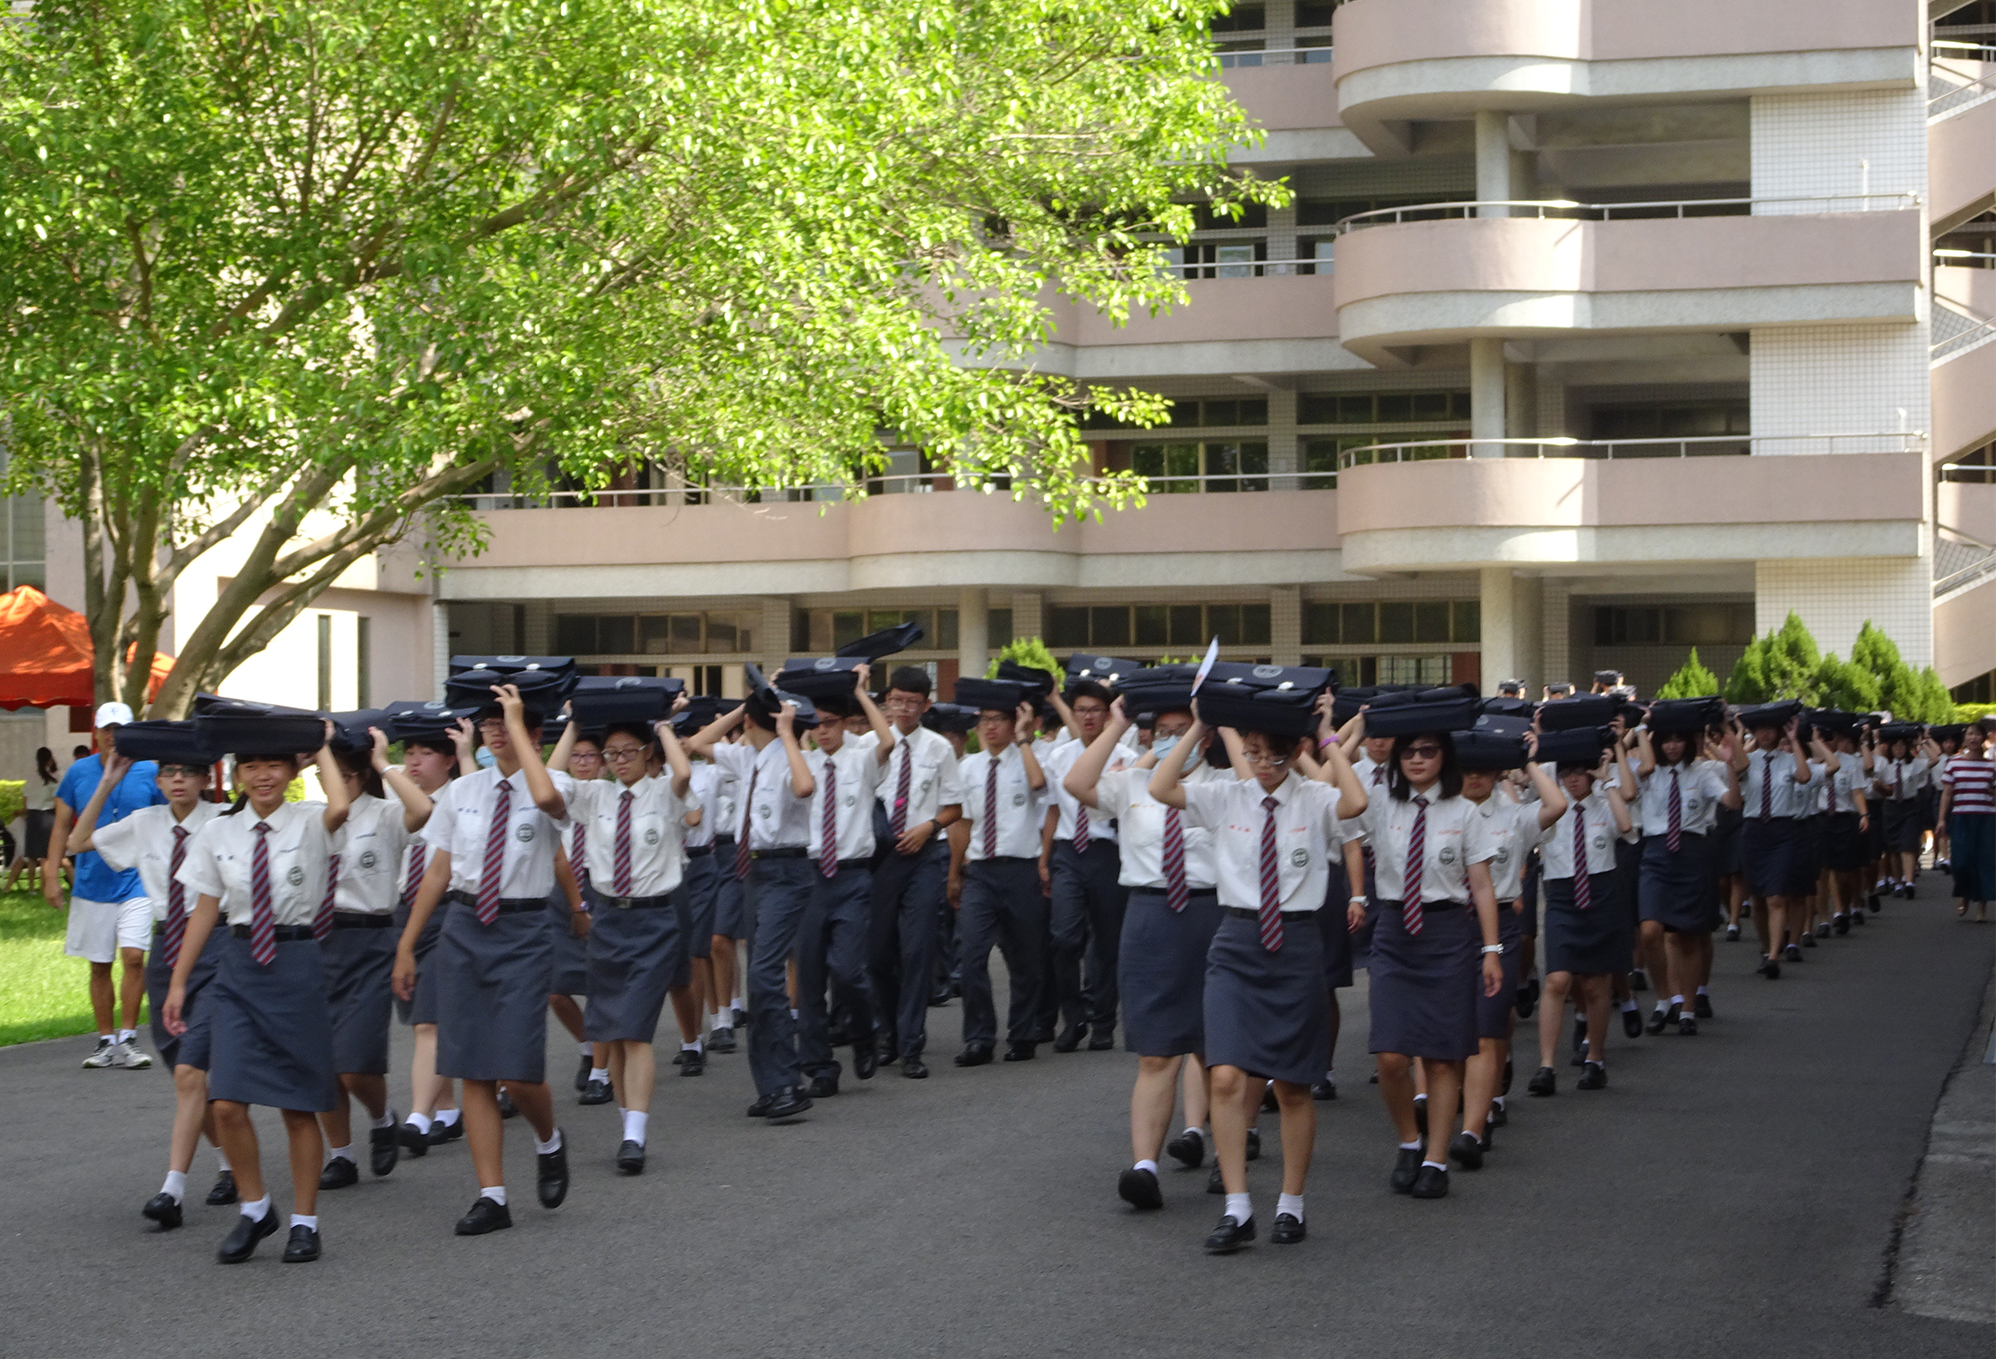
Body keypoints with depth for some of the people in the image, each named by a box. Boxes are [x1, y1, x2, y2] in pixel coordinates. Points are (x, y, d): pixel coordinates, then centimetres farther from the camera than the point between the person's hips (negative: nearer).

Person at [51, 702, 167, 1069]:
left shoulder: (149, 773, -1)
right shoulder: (79, 773, 3)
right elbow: (62, 825, 9)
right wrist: (52, 874, 3)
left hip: (136, 882, -2)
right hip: (91, 883, 2)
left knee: (134, 956, -14)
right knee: (99, 966, 8)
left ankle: (127, 1039, -6)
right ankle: (106, 1042, 17)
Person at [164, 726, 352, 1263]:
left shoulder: (309, 824, -3)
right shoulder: (217, 835, 6)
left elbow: (340, 807, -27)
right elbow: (205, 911, 10)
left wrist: (323, 747, -12)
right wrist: (178, 982, 8)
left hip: (298, 963, -2)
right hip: (239, 966, 2)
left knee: (300, 1106, 4)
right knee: (227, 1103, -8)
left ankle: (304, 1221, 18)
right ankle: (254, 1208, 13)